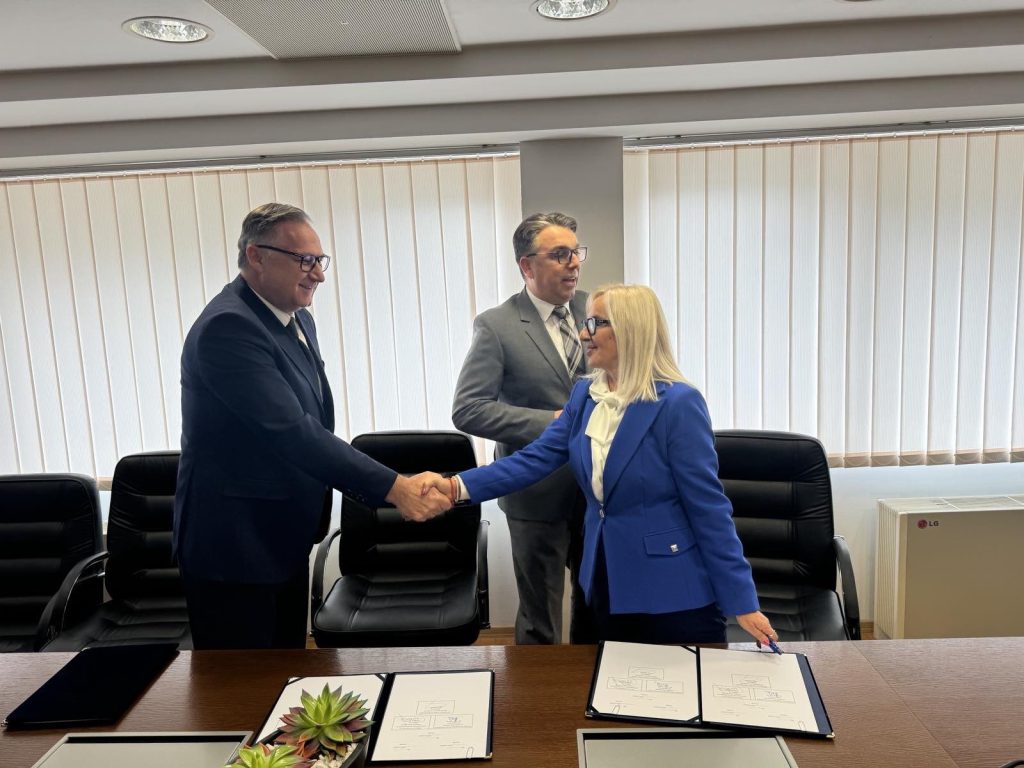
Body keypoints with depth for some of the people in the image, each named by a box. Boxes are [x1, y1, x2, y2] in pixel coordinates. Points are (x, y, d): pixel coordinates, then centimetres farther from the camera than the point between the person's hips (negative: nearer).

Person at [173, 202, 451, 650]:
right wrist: (393, 488, -30)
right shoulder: (227, 327, -23)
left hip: (285, 537, 9)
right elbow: (292, 431, -30)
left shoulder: (297, 319, 7)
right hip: (233, 545, -9)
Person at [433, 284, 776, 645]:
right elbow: (534, 459, -4)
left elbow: (708, 507, -17)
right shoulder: (584, 395, 3)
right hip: (606, 584, 6)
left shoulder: (677, 403, -17)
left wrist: (742, 602, -14)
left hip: (672, 593, -6)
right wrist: (457, 485, -16)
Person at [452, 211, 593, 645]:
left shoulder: (594, 309, 1)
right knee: (539, 622, 12)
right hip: (540, 492, -5)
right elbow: (467, 410, -17)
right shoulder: (497, 326, -12)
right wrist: (552, 423, -21)